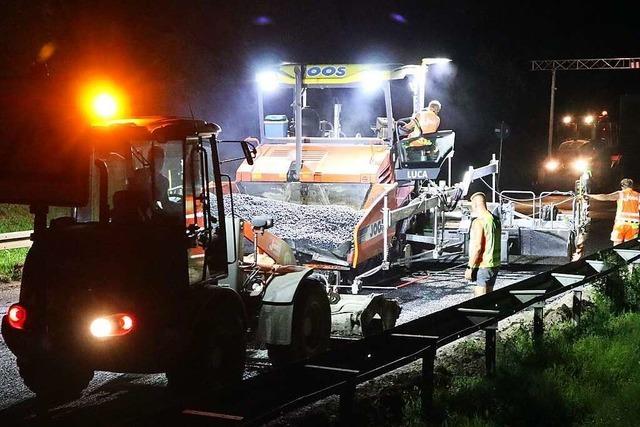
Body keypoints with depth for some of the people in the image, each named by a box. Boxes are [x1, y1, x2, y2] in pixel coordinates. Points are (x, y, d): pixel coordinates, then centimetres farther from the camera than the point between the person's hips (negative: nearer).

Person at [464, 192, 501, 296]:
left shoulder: (478, 221, -16)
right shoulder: (496, 220, 11)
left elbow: (477, 247, -21)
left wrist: (470, 267, -17)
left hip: (482, 266, -9)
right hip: (494, 265, 9)